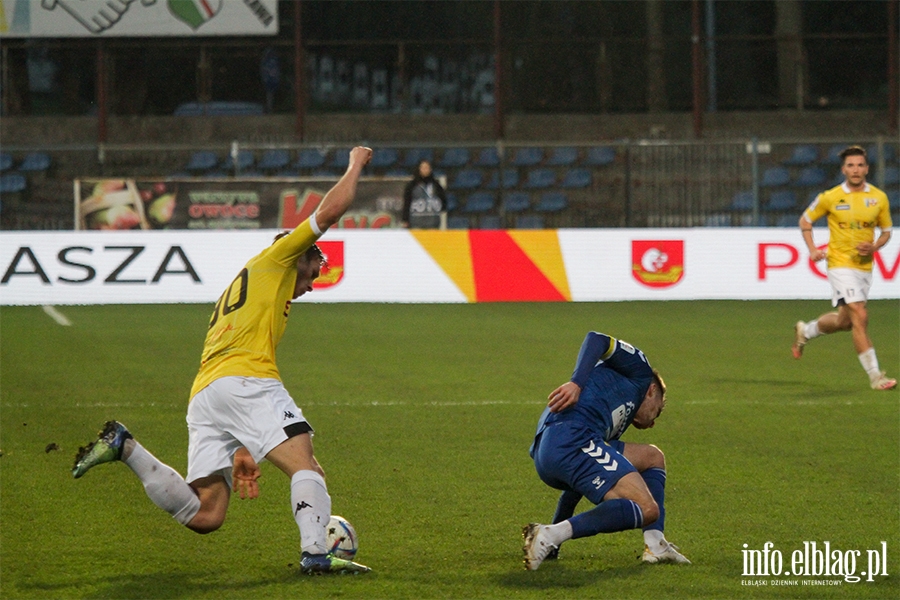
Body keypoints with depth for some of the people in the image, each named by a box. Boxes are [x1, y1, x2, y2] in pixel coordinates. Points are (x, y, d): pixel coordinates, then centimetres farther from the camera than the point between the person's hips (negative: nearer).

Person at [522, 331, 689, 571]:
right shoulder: (638, 368, 21)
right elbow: (596, 340, 2)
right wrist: (577, 383, -14)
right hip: (571, 437, -9)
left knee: (653, 457, 26)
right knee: (647, 510, -17)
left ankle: (655, 546, 10)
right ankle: (550, 535, -26)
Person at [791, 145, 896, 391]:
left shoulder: (879, 198, 1)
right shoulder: (830, 198, -6)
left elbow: (886, 231, 13)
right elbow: (805, 220, 8)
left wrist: (874, 247, -8)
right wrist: (812, 250, -5)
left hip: (865, 266, 5)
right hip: (841, 264, -5)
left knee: (844, 321, 16)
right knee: (859, 316, -17)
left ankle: (805, 331, 45)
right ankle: (875, 376, -16)